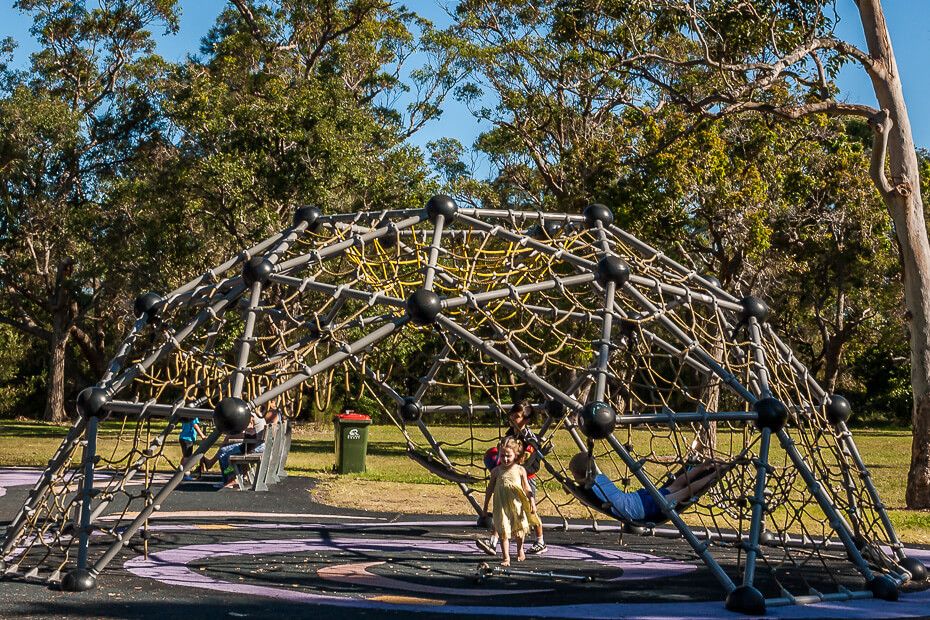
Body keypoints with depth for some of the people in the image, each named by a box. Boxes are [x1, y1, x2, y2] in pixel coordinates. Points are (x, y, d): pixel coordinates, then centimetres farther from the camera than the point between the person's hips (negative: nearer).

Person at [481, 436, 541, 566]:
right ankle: (506, 558, 0)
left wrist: (532, 503, 1)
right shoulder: (496, 471, -3)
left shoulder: (520, 470, -5)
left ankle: (520, 550, 42)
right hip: (501, 507, 0)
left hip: (517, 505, 1)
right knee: (503, 532, -6)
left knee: (520, 529, 16)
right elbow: (489, 489, 6)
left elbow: (526, 488, 2)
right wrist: (485, 508, 9)